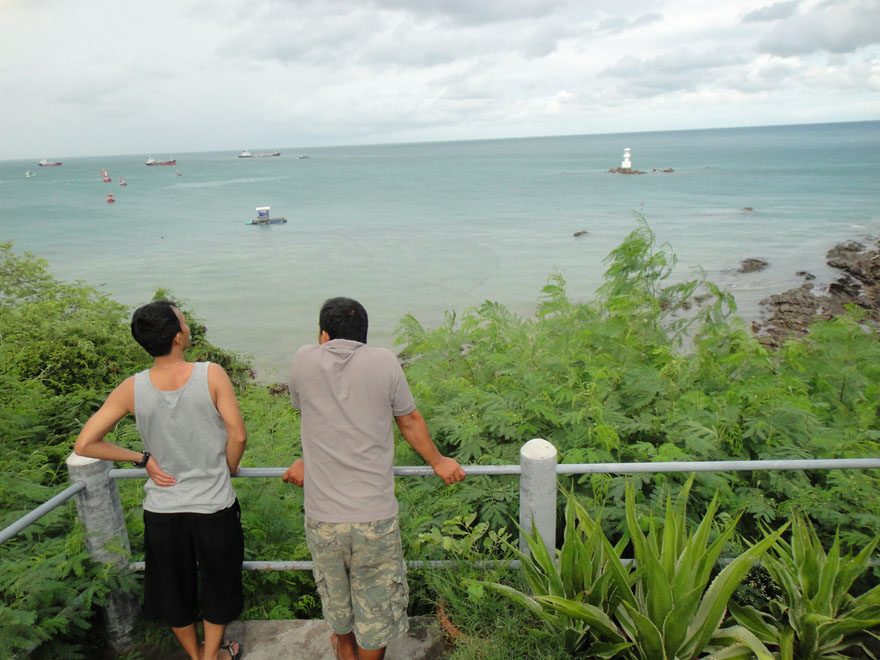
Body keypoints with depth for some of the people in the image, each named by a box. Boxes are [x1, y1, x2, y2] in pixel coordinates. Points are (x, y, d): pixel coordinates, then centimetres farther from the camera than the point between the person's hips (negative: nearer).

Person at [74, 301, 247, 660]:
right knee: (218, 582, 22)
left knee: (174, 589, 25)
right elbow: (238, 435, -17)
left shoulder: (131, 389, -12)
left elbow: (84, 445, -10)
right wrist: (228, 470, 2)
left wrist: (142, 458, -2)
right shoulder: (211, 375, -20)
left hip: (162, 509, 3)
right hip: (214, 505, -2)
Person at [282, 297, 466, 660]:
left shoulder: (304, 360, -3)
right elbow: (410, 421, 5)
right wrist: (438, 462, 21)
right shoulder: (384, 362, -6)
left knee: (335, 595, 28)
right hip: (375, 516, -3)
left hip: (322, 517, 3)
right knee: (376, 606, 18)